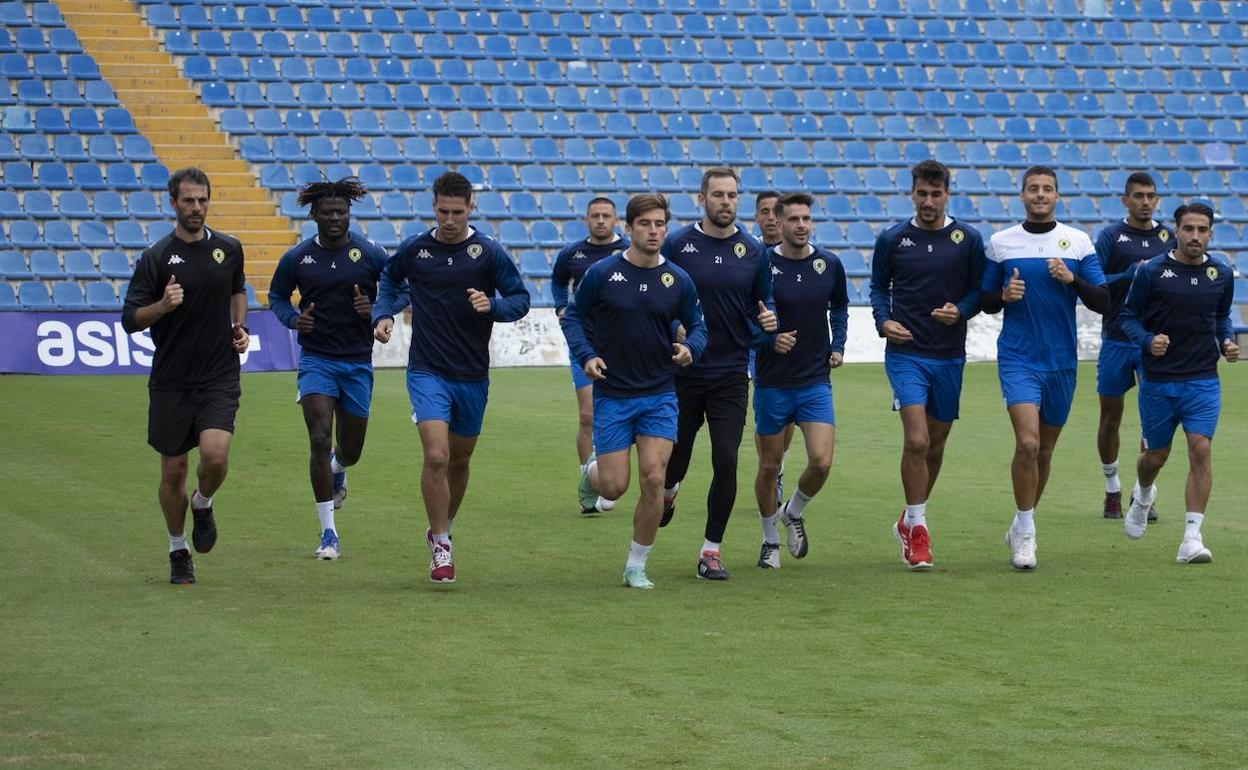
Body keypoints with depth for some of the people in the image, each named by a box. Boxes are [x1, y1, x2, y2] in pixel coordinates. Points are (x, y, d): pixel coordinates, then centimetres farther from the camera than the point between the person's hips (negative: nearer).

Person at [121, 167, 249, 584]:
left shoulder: (229, 249, 5)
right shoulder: (155, 257, -5)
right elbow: (130, 319, -5)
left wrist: (241, 326, 9)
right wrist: (163, 305, -23)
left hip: (220, 377, 1)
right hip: (171, 381, -1)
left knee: (215, 454, -20)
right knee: (173, 470, 5)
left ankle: (203, 504, 14)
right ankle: (178, 551, 26)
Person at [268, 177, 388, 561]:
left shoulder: (370, 253, -3)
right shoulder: (297, 258, 0)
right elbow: (277, 295, 15)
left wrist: (376, 310, -15)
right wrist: (292, 318, -6)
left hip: (358, 362, 1)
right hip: (316, 359, -1)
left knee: (350, 451, 11)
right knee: (319, 440, -16)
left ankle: (337, 470, 53)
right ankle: (329, 535, -11)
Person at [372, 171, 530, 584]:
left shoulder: (489, 252, -4)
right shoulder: (414, 249, -1)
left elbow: (520, 299, 0)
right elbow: (389, 279, 19)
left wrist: (493, 305, -20)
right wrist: (383, 315, 3)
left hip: (472, 376, 1)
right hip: (427, 372, -1)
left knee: (459, 459, 15)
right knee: (436, 457, -17)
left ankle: (442, 529, 39)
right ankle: (441, 547, -6)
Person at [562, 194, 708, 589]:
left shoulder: (678, 280, 0)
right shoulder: (601, 273, -6)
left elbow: (697, 326, 10)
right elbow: (573, 317, 4)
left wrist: (690, 348, -13)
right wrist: (586, 355, -13)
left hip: (660, 395, 1)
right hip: (612, 394, -1)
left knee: (653, 481, -10)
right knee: (614, 486, -3)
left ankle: (636, 566, 6)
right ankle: (591, 471, 36)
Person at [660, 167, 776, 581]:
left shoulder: (753, 251, 3)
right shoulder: (677, 244, -3)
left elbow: (762, 306, 12)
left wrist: (767, 318, -9)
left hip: (730, 374, 1)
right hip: (682, 372, -1)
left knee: (725, 461, -7)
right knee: (676, 456, 7)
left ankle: (712, 548, 6)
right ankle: (668, 492, 45)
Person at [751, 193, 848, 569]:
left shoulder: (830, 265, 1)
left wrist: (838, 346, 7)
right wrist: (770, 341, -20)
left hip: (816, 381, 2)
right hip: (772, 384, -2)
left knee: (821, 462, -13)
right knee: (769, 467, 6)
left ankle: (794, 513, 18)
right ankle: (770, 540, 27)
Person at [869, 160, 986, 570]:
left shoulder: (968, 239, 1)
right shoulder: (892, 239, 1)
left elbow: (980, 290, 7)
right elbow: (879, 285, 12)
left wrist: (960, 310, -13)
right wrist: (884, 320, -5)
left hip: (949, 355, 2)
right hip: (906, 352, -2)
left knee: (935, 444, 11)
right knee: (916, 440, -17)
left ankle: (909, 521, 31)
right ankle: (917, 529, -6)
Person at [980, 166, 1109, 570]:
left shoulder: (1078, 242, 3)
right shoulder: (1000, 242, 2)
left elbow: (1102, 302, 1)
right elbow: (985, 301, 10)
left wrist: (1072, 279, -16)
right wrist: (1004, 295, -12)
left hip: (1062, 361, 2)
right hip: (1017, 358, -2)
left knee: (1044, 450, 11)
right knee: (1027, 442, -19)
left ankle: (1022, 528, 29)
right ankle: (1024, 532, -7)